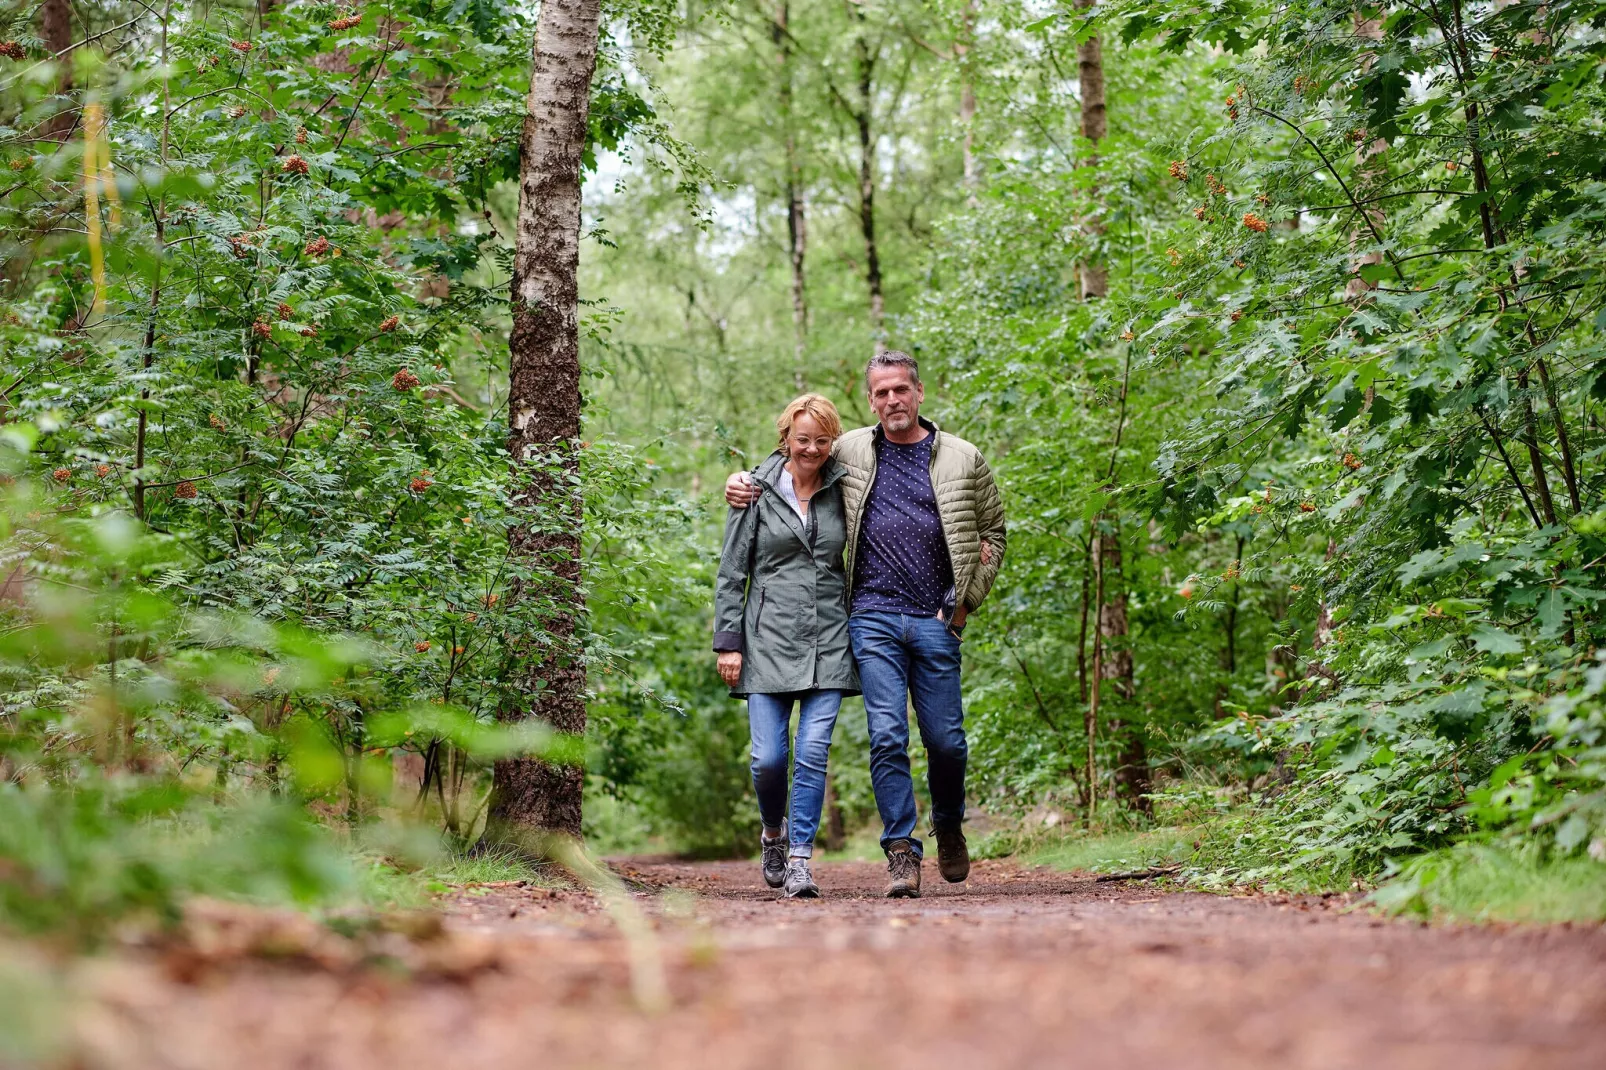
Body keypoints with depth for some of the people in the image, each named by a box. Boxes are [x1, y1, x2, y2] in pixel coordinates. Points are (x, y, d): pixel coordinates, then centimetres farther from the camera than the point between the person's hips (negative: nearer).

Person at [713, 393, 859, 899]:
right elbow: (731, 572, 4)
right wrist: (728, 641, -1)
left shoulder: (843, 490, 8)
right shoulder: (758, 491, 3)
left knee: (814, 753, -9)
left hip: (828, 644, 1)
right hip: (769, 642, -1)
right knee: (768, 757, -5)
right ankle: (773, 833, 25)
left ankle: (800, 859, -1)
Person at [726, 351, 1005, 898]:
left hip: (935, 622, 0)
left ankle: (949, 826, 31)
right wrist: (743, 484, 7)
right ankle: (902, 852, -3)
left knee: (946, 739, 4)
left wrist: (965, 601, 6)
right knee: (887, 736, -9)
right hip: (873, 618, 0)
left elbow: (993, 536, 14)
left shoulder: (963, 459, 7)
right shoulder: (848, 452, 9)